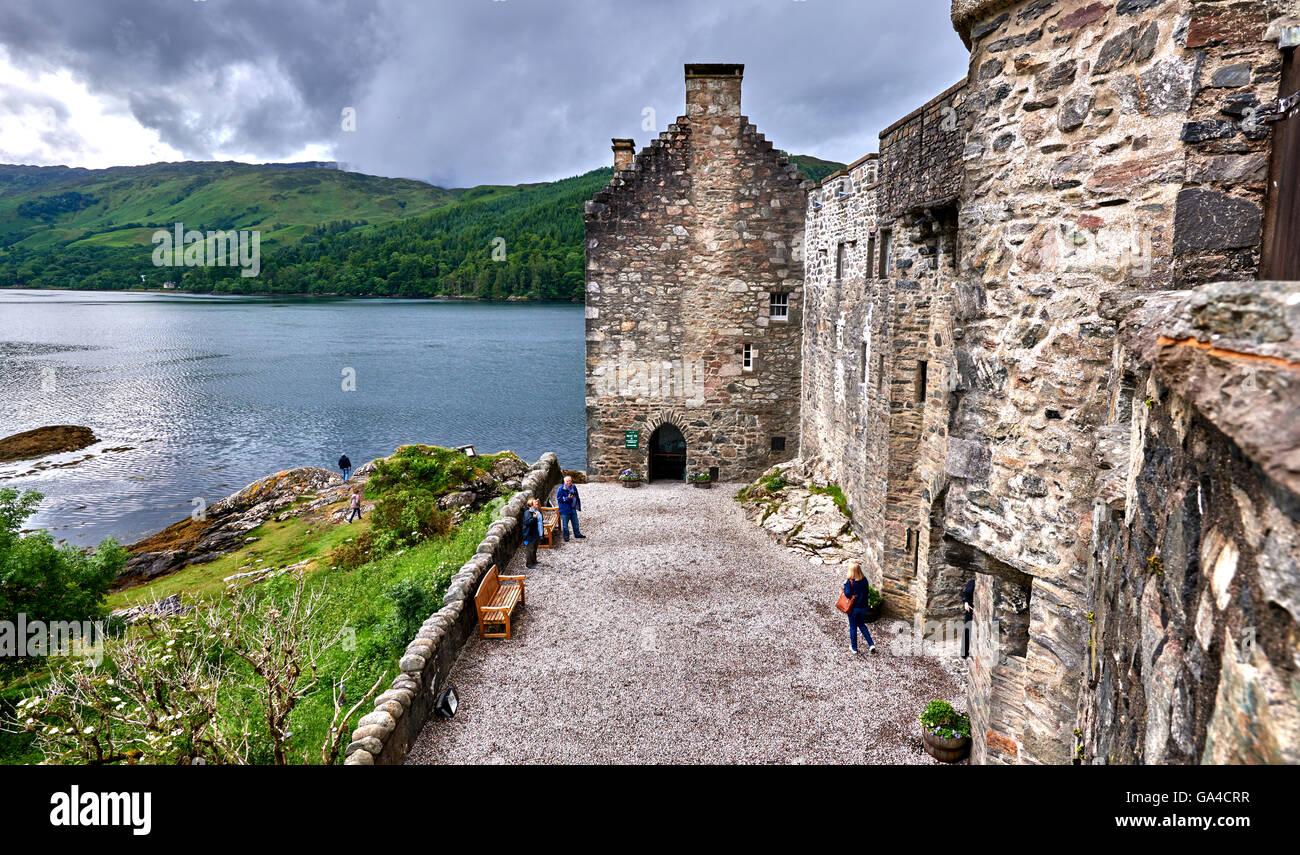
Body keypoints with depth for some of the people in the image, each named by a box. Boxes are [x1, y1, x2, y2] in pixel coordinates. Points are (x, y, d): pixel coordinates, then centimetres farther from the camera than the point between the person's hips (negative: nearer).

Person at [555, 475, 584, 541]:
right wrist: (567, 498, -26)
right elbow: (559, 499, -15)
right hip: (564, 510, -6)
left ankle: (577, 535, 34)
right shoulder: (561, 489, -14)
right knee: (565, 525, 4)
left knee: (575, 523, 17)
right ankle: (566, 537, 19)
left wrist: (578, 506, 15)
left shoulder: (574, 487, 4)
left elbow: (577, 497, 16)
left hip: (573, 509, 6)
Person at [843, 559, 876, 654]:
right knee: (862, 625, 25)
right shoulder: (864, 580, -6)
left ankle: (854, 648, 24)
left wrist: (845, 584, -13)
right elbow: (866, 592, 3)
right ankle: (871, 644, 20)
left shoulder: (850, 581, -22)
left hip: (853, 608, -5)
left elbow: (847, 594, -23)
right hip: (863, 607, 5)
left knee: (853, 627, 12)